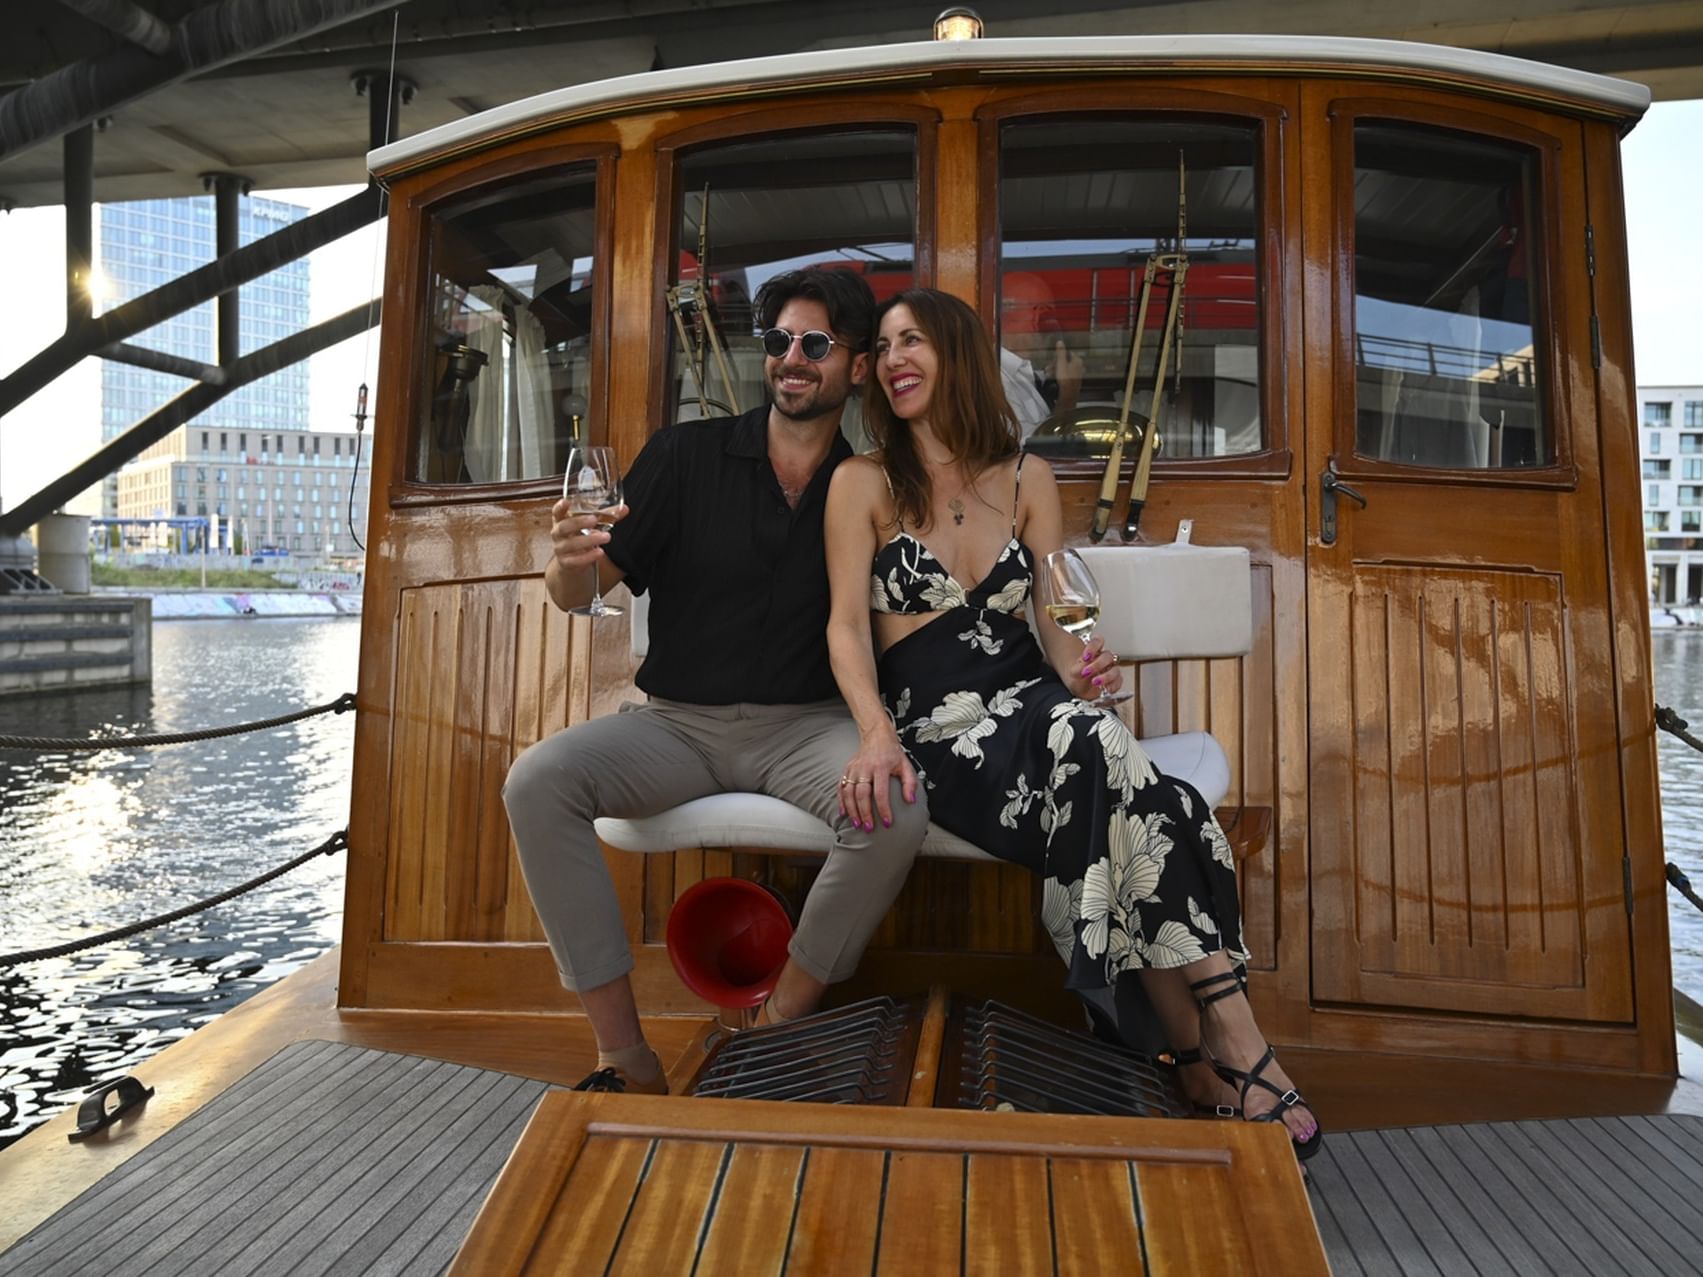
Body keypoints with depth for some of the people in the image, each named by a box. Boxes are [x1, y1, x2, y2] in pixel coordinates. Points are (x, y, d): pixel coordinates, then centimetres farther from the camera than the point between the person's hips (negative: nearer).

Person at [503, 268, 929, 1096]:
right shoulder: (687, 455, 3)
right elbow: (579, 594, 1)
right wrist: (570, 559, -24)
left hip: (805, 725, 0)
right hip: (678, 722, 1)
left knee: (896, 810, -30)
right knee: (536, 782, -24)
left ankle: (777, 1035, -6)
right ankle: (625, 1058, -14)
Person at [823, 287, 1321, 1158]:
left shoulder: (1027, 480, 14)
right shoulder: (863, 485, 5)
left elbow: (1056, 616, 9)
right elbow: (847, 625, -6)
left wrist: (1078, 670, -15)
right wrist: (877, 731, -25)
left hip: (1029, 707, 3)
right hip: (933, 731, -3)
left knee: (1093, 743, -34)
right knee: (1101, 751, -32)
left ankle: (1203, 1056, -25)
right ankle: (1230, 1045, -26)